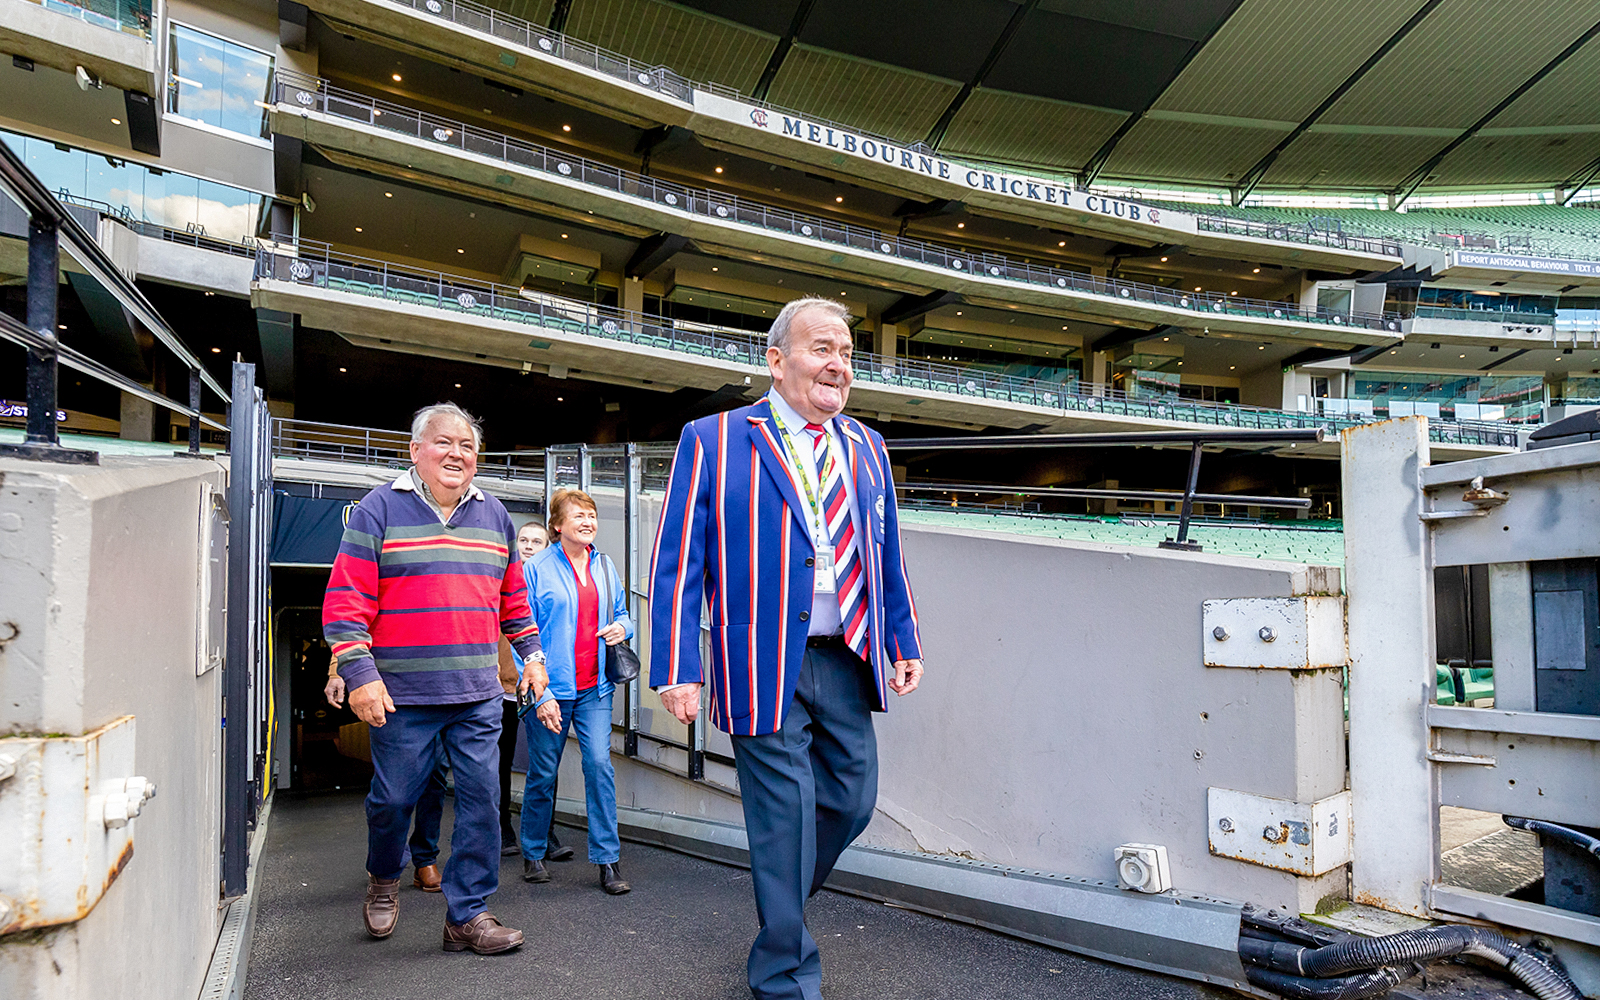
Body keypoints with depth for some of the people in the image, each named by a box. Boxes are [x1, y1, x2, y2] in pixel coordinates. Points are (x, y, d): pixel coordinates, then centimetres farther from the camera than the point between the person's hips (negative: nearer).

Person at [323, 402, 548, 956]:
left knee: (481, 800, 2)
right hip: (402, 696, -3)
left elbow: (513, 596, 22)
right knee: (393, 799, 9)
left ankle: (468, 915, 15)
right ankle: (383, 880, 40)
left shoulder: (494, 515, 12)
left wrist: (530, 653, 17)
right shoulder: (379, 510, -2)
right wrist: (359, 673, -14)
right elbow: (345, 600, -8)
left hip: (479, 697, 4)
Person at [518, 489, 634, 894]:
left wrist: (622, 627, -2)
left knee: (600, 764, -6)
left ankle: (607, 860, 3)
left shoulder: (604, 565, 10)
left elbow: (621, 613, 23)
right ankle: (533, 853, 28)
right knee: (543, 773, 8)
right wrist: (538, 693, -14)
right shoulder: (536, 569, -6)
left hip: (594, 687, 3)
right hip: (551, 686, -3)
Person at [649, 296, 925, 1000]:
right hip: (763, 668, -5)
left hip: (848, 663, 5)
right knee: (784, 812, 3)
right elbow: (676, 563, -6)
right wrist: (677, 671, -11)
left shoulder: (866, 449, 13)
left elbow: (888, 558, 18)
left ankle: (779, 904, 40)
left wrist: (904, 643, 14)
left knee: (853, 799, 12)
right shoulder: (711, 442, -3)